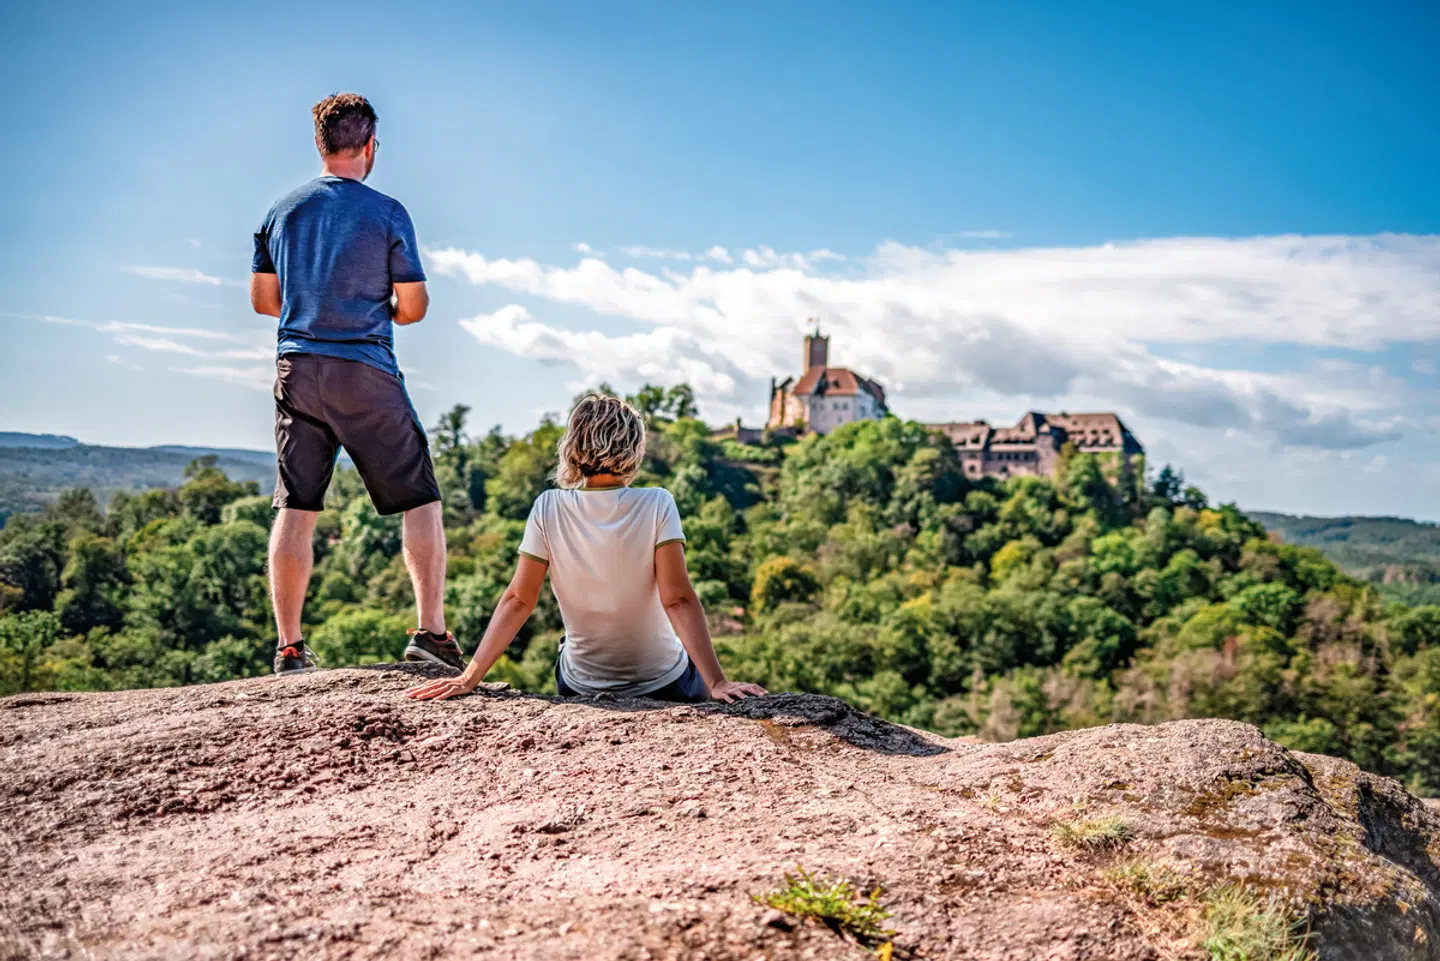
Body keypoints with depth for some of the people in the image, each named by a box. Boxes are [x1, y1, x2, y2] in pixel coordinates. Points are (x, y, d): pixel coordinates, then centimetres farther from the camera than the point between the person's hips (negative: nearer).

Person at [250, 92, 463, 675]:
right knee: (420, 500, 3)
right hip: (366, 373, -4)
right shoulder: (387, 213, -3)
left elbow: (262, 299, 15)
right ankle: (431, 631, -4)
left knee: (294, 509, 7)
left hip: (297, 367, 5)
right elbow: (413, 308, -2)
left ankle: (289, 649, 8)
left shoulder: (282, 210, 10)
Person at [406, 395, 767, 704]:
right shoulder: (656, 506, -19)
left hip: (579, 688, 2)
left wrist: (469, 677, -12)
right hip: (663, 686, -2)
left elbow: (518, 600, -15)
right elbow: (678, 600, -25)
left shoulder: (549, 509, -13)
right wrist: (716, 682, -26)